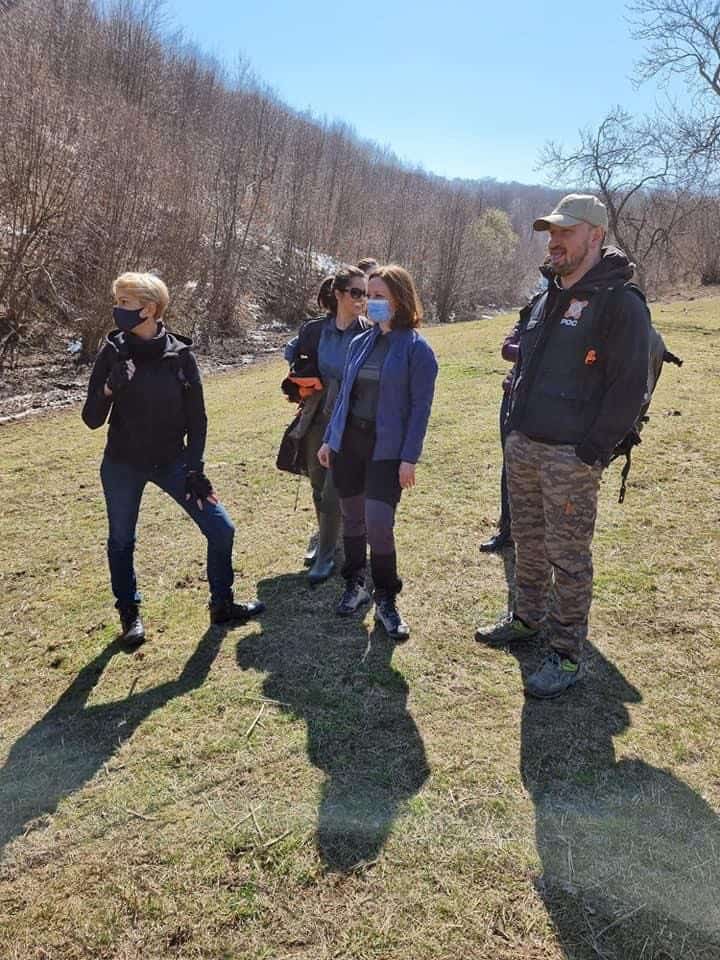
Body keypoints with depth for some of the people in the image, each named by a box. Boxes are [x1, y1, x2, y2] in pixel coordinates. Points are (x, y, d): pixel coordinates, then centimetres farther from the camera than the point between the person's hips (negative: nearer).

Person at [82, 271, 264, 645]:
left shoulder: (180, 354, -8)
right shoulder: (113, 352, -7)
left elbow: (196, 417, -2)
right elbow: (92, 420, -7)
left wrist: (194, 467, -8)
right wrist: (108, 389, -26)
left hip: (172, 462, 0)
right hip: (122, 466, 0)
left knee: (221, 528, -2)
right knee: (121, 541, 11)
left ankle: (221, 605, 19)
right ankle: (129, 614, 34)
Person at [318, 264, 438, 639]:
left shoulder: (416, 349, -6)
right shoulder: (360, 343, 10)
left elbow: (421, 407, -9)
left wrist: (409, 458, -14)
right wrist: (329, 439, 12)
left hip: (387, 448, -5)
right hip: (348, 442, 5)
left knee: (378, 523, -10)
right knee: (352, 517, 12)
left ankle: (386, 600, 9)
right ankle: (355, 584, 31)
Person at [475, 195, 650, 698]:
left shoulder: (620, 303, -11)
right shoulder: (545, 299, 14)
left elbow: (629, 387, -14)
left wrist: (591, 453, -17)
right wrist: (515, 425, 16)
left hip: (571, 455, -7)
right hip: (522, 446, 8)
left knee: (568, 557, 1)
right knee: (528, 544, 19)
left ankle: (567, 654, 13)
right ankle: (527, 618, 37)